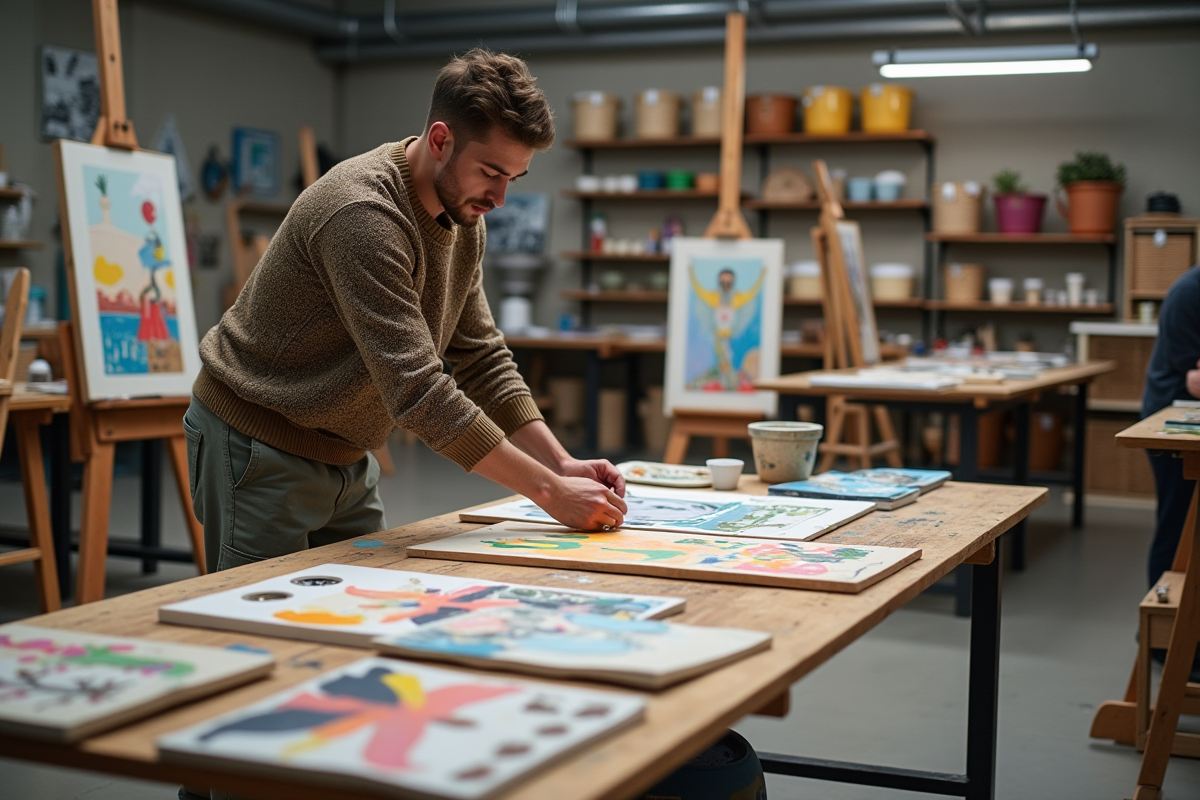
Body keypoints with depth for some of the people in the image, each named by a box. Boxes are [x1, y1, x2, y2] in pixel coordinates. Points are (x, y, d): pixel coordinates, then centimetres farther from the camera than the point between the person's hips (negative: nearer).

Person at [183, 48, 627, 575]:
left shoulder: (464, 220, 0)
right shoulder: (363, 213, -29)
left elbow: (481, 358, 4)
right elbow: (417, 391, -34)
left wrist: (562, 464, -9)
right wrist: (549, 491, -30)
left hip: (346, 457, 8)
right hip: (260, 449, -8)